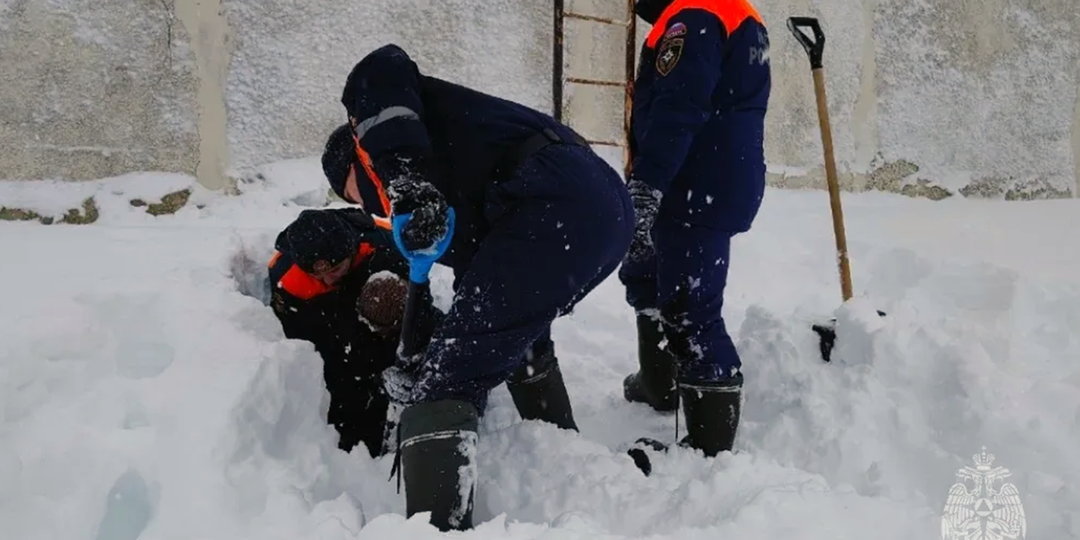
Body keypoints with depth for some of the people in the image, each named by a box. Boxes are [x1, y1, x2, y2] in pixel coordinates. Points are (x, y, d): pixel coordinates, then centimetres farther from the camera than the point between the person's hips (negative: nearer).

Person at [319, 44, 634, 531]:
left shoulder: (375, 114, 19)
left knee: (443, 379, -5)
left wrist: (402, 186, -15)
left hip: (555, 207, -10)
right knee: (518, 330, 36)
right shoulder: (448, 189, 37)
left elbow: (381, 71, -6)